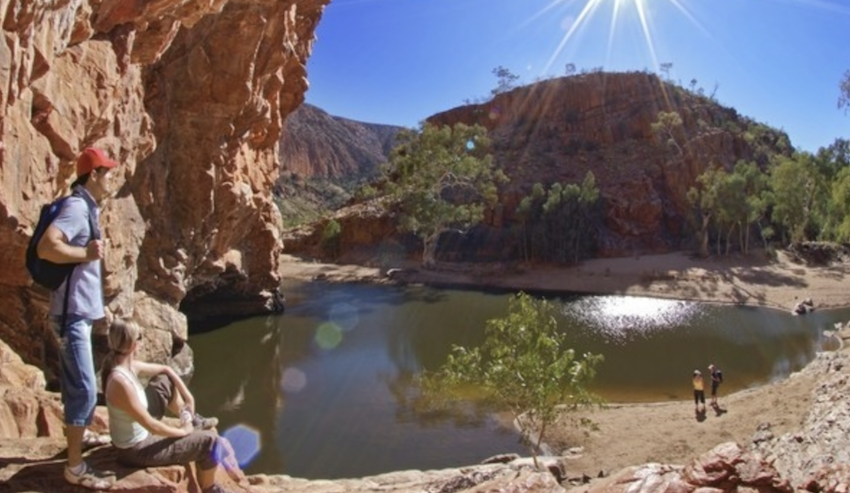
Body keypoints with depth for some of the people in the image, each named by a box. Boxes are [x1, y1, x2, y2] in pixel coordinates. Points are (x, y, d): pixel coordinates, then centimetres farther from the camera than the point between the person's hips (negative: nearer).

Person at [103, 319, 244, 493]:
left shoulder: (130, 366, -7)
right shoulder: (120, 382, -34)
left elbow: (166, 370, 10)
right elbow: (152, 426, -29)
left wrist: (189, 397, 5)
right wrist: (182, 431, -13)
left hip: (139, 430, 9)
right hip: (137, 450, -9)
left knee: (165, 380, 14)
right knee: (210, 441, -10)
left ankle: (192, 420, 30)